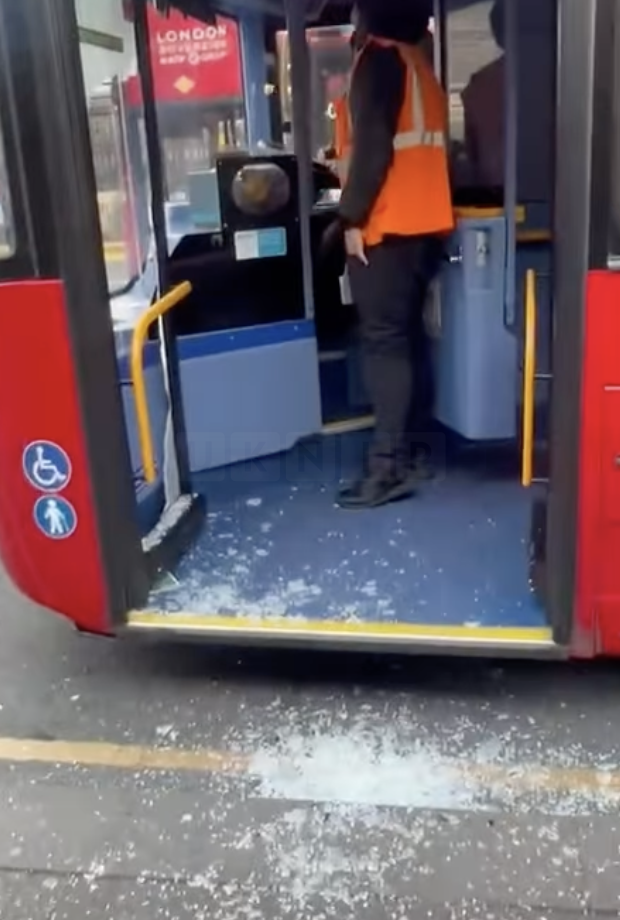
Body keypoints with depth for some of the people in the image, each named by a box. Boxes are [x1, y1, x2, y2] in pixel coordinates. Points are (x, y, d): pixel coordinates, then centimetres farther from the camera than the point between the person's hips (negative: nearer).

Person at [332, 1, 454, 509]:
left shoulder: (378, 58, -6)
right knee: (409, 336, 11)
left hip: (387, 224, -9)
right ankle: (409, 449, 16)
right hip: (424, 221, 9)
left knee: (384, 342, -11)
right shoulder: (419, 61, 20)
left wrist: (353, 216, -15)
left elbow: (373, 144, -16)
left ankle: (389, 466, -12)